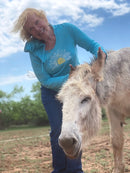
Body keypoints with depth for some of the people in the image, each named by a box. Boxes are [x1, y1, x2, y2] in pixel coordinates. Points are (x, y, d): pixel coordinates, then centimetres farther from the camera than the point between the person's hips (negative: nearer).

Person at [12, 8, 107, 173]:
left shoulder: (67, 30, -17)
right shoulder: (34, 50, -17)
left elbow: (92, 45, -11)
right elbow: (46, 81, -16)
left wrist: (100, 56, -35)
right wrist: (71, 77, -30)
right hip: (52, 93, 0)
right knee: (57, 130, -4)